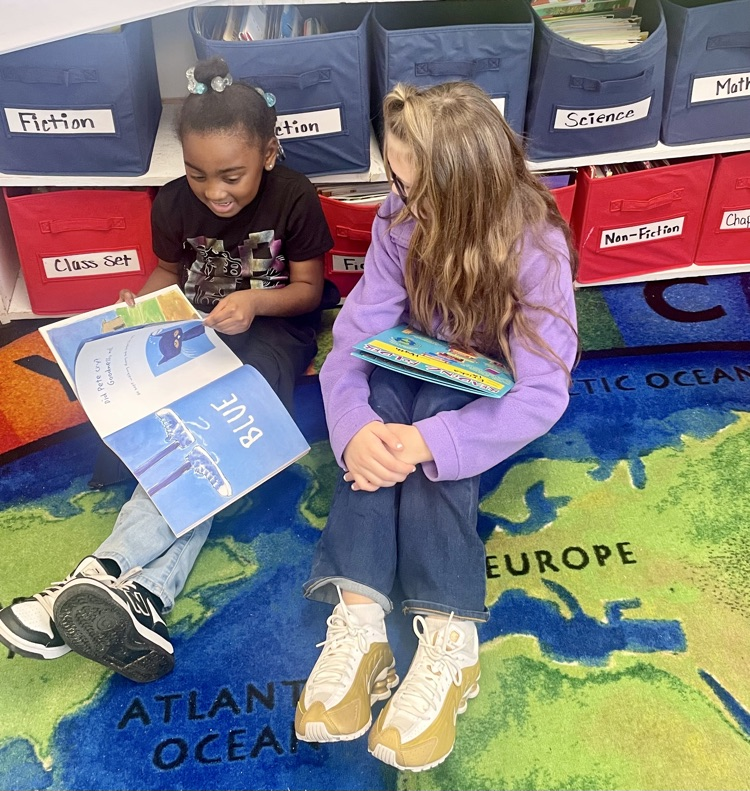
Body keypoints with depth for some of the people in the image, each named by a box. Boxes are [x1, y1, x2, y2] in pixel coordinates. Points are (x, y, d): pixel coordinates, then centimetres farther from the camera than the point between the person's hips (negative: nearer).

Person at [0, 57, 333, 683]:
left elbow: (308, 289, -6)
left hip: (271, 330, -3)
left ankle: (105, 572, -38)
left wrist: (257, 300, -25)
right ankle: (145, 595, -39)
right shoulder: (175, 203, -4)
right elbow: (169, 272, 12)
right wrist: (142, 303, -10)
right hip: (197, 330, 3)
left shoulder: (294, 199, -13)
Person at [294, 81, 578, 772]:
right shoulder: (401, 219, -14)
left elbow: (543, 392, -30)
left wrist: (426, 442, -44)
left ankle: (450, 641, -40)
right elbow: (354, 337, -18)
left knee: (430, 416, -35)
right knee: (382, 398, -31)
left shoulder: (536, 244, -24)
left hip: (489, 387, -3)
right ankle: (358, 620, -39)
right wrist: (354, 425, -39)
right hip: (417, 372, 3)